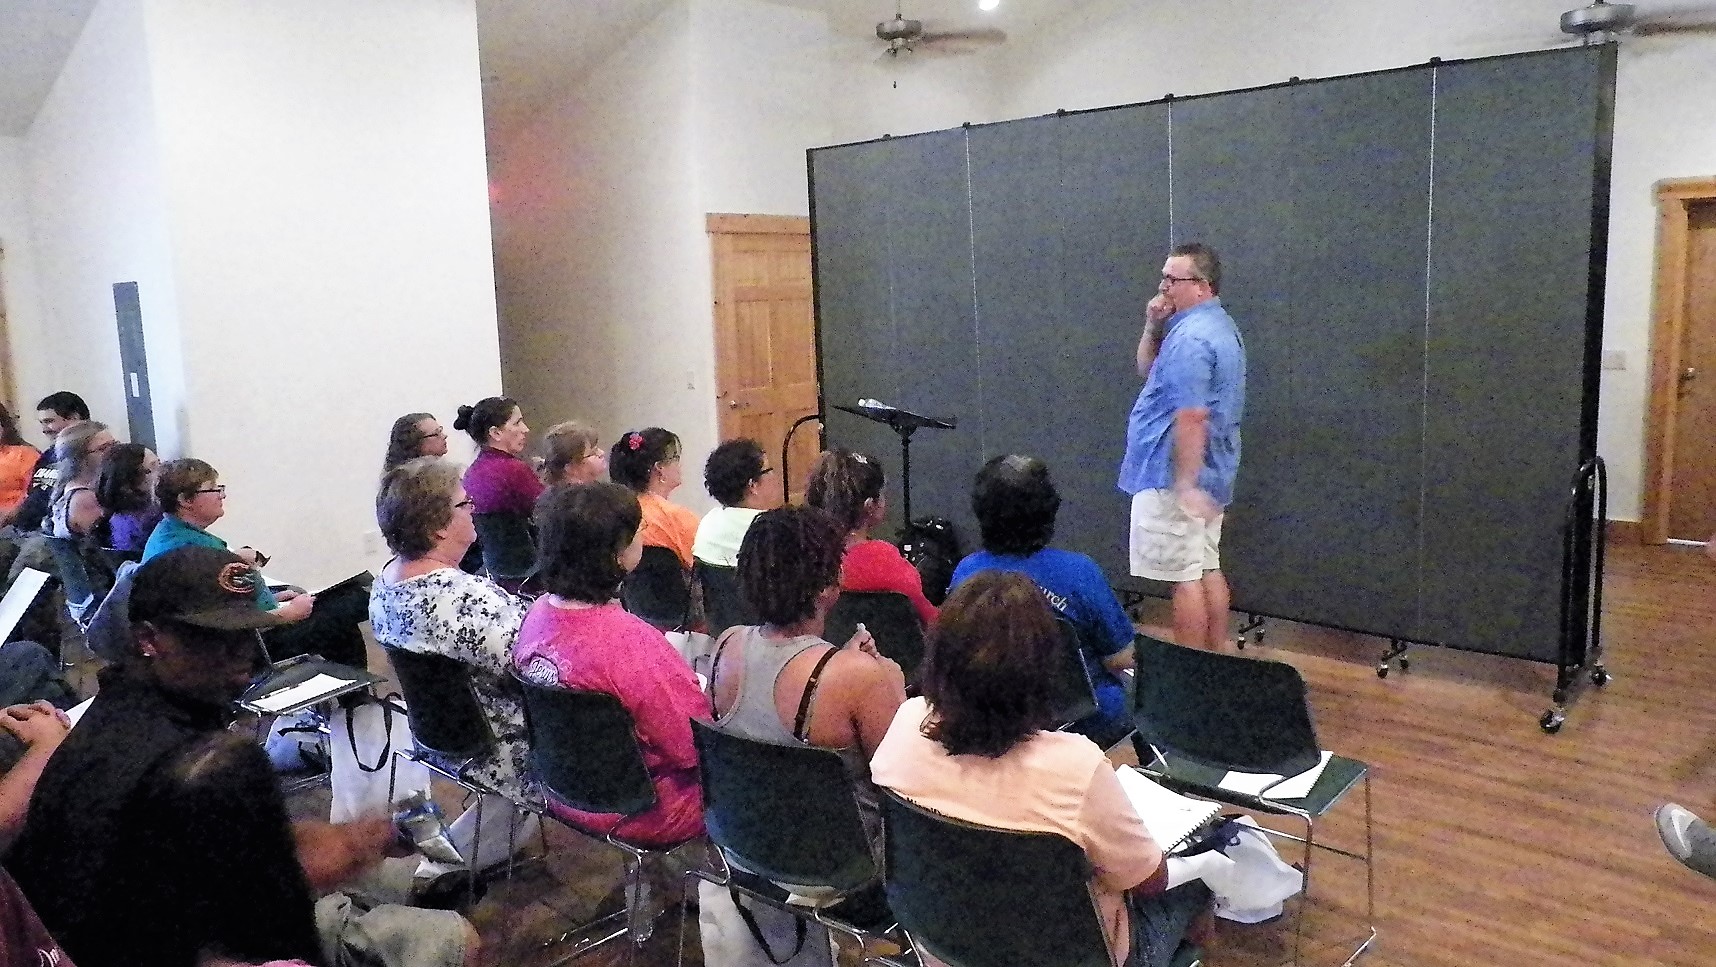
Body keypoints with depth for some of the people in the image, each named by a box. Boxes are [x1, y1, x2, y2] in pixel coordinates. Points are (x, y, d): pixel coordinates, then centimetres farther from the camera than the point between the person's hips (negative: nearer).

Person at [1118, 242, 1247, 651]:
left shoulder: (1191, 337, -20)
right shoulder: (1215, 325, 15)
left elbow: (1192, 418, -26)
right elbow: (1148, 370, 19)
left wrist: (1185, 484, -25)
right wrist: (1153, 326, 3)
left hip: (1176, 476, -10)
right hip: (1209, 472, 10)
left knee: (1184, 577, -3)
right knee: (1208, 570, 14)